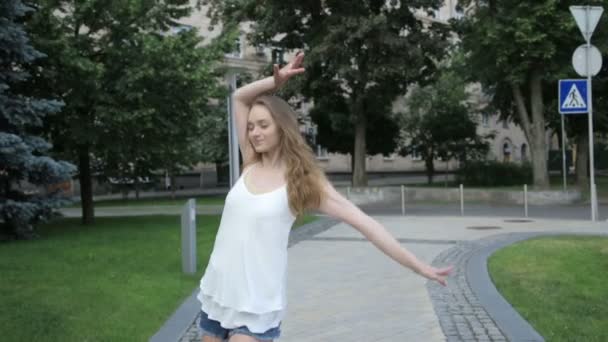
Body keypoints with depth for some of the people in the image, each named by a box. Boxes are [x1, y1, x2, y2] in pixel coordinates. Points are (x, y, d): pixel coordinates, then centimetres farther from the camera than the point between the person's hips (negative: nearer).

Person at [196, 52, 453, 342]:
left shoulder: (301, 181, -7)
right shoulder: (251, 165, 7)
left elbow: (363, 222, -11)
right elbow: (240, 97, 10)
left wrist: (419, 267, -14)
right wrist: (276, 81, -5)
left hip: (257, 304, -5)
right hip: (216, 293, 5)